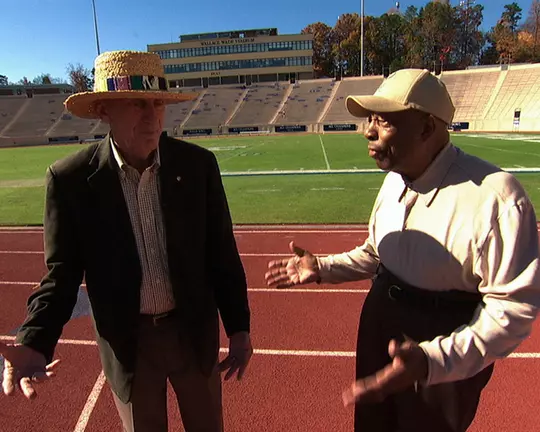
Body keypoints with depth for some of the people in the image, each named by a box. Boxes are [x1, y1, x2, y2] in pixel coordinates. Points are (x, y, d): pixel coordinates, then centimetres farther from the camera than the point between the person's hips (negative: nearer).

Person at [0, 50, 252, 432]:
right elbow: (63, 271, -6)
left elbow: (222, 253, -6)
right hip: (127, 341, 0)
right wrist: (34, 342, -22)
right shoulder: (71, 179, -13)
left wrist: (239, 327, -4)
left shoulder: (198, 164, -12)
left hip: (194, 330, 1)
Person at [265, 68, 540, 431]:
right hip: (379, 327, 7)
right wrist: (323, 268, -2)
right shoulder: (394, 179, -2)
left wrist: (432, 361, -37)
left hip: (448, 359, -6)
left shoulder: (495, 197, -27)